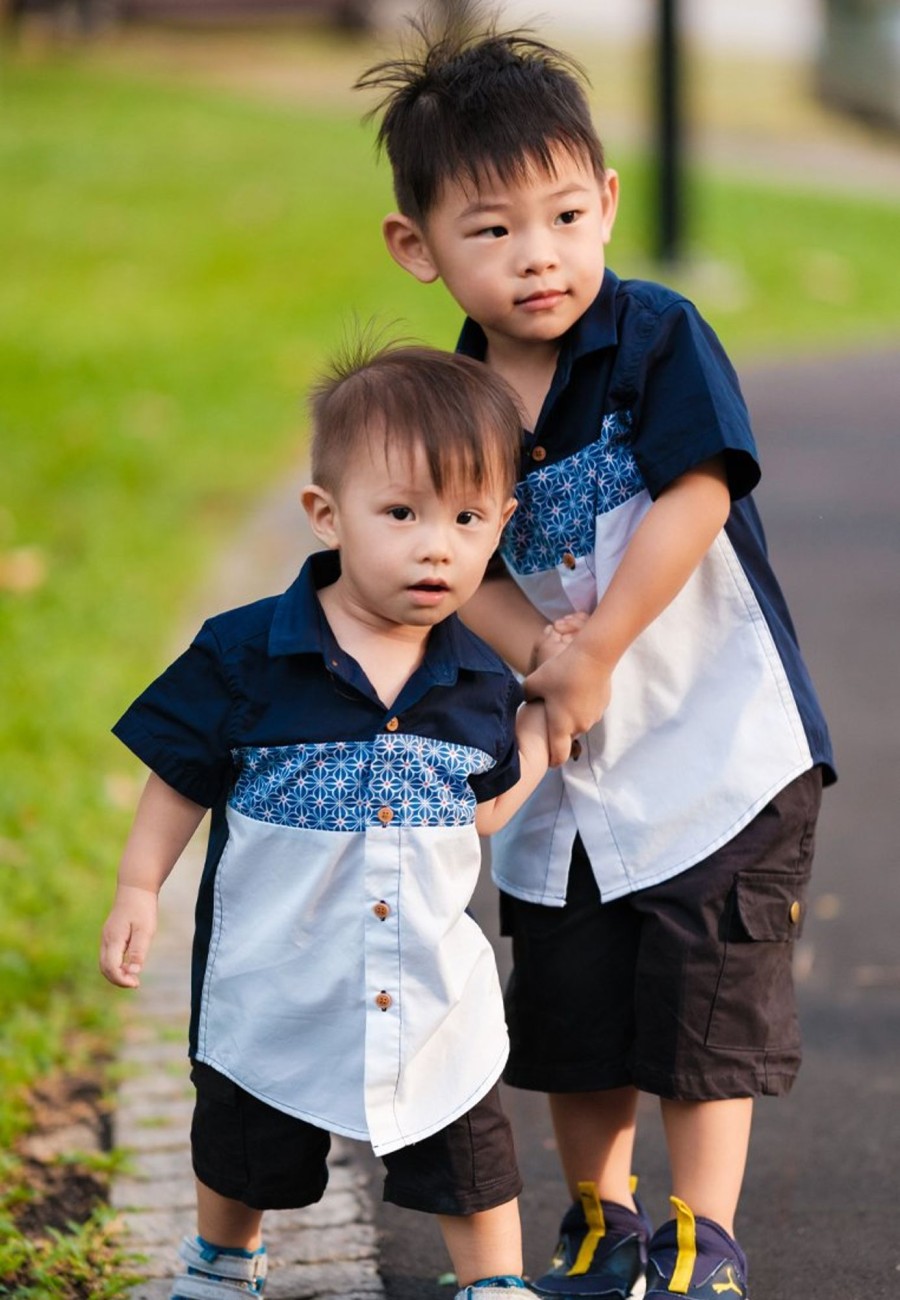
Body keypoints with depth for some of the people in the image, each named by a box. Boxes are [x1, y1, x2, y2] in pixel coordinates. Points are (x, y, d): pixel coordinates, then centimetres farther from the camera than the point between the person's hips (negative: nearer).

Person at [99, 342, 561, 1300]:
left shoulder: (478, 683, -7)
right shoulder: (246, 656, -17)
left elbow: (484, 813, 1)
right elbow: (182, 777, -7)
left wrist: (550, 707, -1)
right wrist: (137, 889, -9)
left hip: (432, 991, 1)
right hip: (272, 983, -1)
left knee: (469, 1165, 10)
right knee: (242, 1154, 23)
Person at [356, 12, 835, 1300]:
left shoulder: (659, 337, -14)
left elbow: (694, 499, -21)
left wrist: (596, 653, -18)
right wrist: (540, 653, -20)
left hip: (712, 746, -4)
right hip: (566, 769, 5)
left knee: (706, 1003, -1)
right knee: (574, 1013, 13)